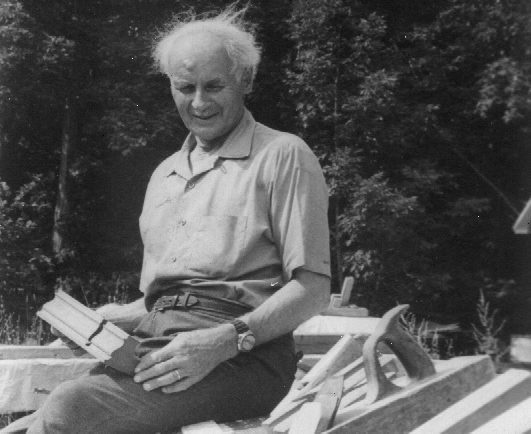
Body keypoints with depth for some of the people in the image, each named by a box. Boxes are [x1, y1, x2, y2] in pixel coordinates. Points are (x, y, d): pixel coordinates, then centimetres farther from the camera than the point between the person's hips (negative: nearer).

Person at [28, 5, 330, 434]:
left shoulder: (283, 155, 2)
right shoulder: (165, 174, 24)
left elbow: (312, 287, -5)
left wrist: (227, 339, -18)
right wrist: (116, 319, 5)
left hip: (242, 352, -6)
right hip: (155, 342, 6)